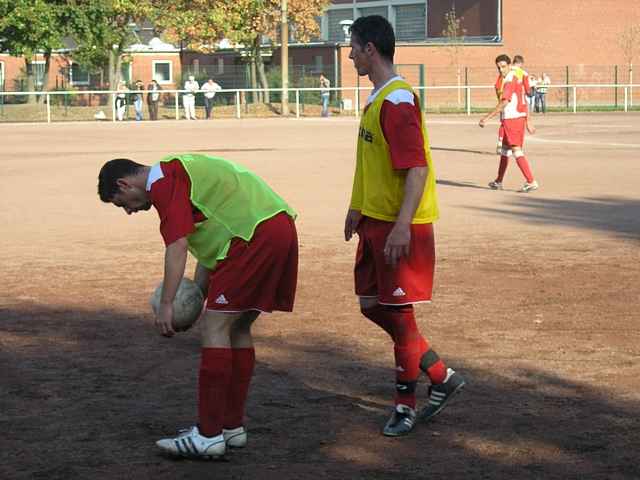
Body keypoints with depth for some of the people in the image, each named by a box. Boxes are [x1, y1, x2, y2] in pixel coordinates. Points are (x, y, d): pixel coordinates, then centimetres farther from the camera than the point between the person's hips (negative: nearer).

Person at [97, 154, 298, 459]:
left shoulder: (163, 182, -5)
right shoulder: (179, 171, 26)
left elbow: (177, 245, -15)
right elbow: (209, 244, 27)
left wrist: (166, 305, -15)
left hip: (256, 233, -10)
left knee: (215, 328, -7)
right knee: (237, 328, 16)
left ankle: (209, 435, -6)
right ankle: (232, 426, 22)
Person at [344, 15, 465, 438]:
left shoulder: (398, 101, -19)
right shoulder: (378, 99, 12)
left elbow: (417, 167, -25)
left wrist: (402, 226, -30)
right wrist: (359, 209, 27)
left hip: (401, 227, -10)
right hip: (376, 221, 10)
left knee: (398, 312, 0)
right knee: (373, 305, 13)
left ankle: (406, 405, 13)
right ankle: (443, 377, 21)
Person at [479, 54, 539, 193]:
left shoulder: (510, 81, -15)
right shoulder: (516, 78, 15)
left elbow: (504, 103, -24)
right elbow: (524, 102, 19)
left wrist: (487, 117, -26)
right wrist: (528, 122, 22)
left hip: (511, 119, -10)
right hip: (520, 117, 10)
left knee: (516, 150, -11)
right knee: (505, 149, 19)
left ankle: (531, 182, -16)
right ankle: (498, 181, 30)